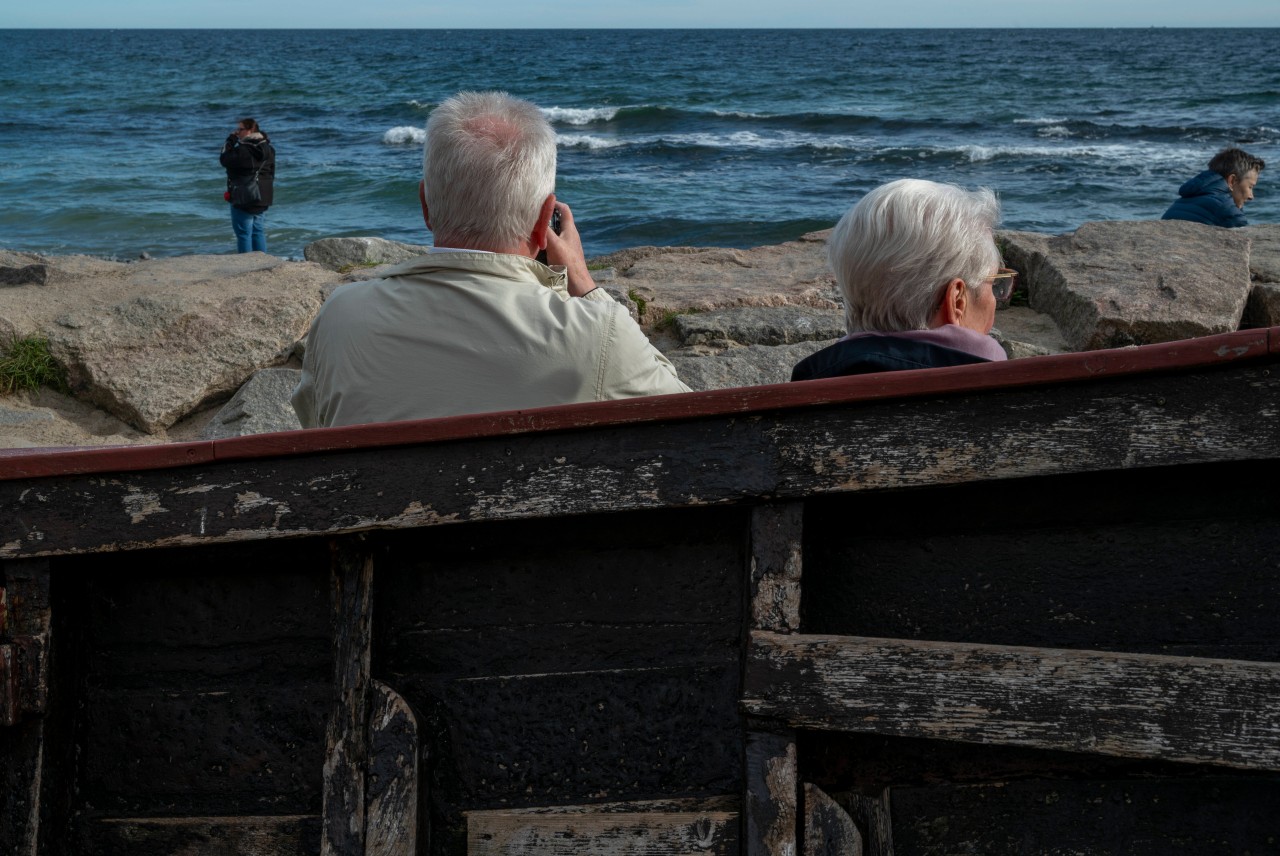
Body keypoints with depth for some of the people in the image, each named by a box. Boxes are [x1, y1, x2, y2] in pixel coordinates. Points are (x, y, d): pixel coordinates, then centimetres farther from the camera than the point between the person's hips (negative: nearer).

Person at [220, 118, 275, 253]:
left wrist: (230, 140, 0)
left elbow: (224, 159, -6)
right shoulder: (268, 149, 5)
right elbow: (271, 173, 12)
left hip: (244, 200, -7)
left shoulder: (242, 150, -19)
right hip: (263, 199, 7)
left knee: (244, 234, -1)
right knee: (259, 232, 13)